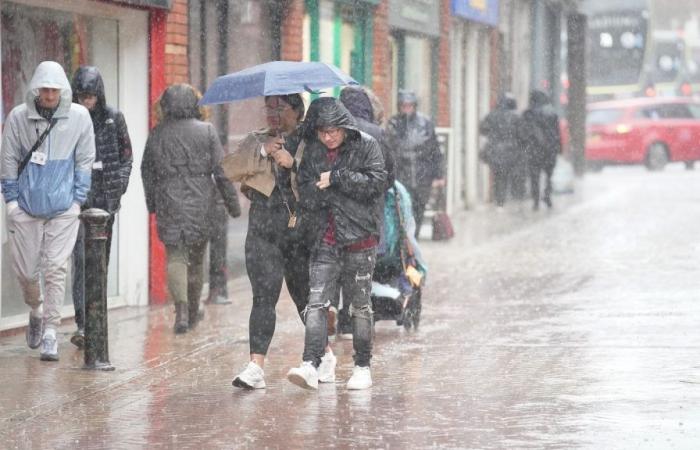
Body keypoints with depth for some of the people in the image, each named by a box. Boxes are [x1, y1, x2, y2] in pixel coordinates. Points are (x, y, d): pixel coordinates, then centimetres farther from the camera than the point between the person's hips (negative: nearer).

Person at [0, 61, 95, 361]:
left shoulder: (79, 117, -4)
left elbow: (84, 161, 4)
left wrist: (77, 200, 1)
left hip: (63, 209, -1)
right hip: (26, 207, 1)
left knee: (55, 269, -6)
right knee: (25, 270, 5)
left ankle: (50, 331, 0)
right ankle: (36, 311, 35)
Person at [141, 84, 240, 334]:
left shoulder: (157, 133, 3)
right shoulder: (206, 130, -2)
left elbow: (147, 171, 11)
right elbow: (221, 170, -3)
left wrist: (151, 205, 22)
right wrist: (232, 202, 4)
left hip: (168, 203, 0)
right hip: (200, 204, 0)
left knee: (175, 256, -2)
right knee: (196, 257, 14)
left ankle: (181, 309, -22)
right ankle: (192, 312, 25)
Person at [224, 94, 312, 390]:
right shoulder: (256, 141, 15)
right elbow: (231, 169, 0)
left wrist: (293, 163, -17)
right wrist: (262, 152, -10)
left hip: (301, 229, -2)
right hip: (264, 229, 2)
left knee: (305, 296, 8)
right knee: (264, 296, -7)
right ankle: (256, 366, -12)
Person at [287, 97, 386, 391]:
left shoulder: (366, 146, -1)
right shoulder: (312, 152, 7)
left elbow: (376, 182, -14)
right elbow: (306, 195, 1)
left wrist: (335, 178, -13)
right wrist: (347, 187, -13)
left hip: (360, 238, -2)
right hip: (325, 241, 2)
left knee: (360, 305, 7)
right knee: (316, 302, -10)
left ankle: (363, 367, 18)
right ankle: (310, 365, -18)